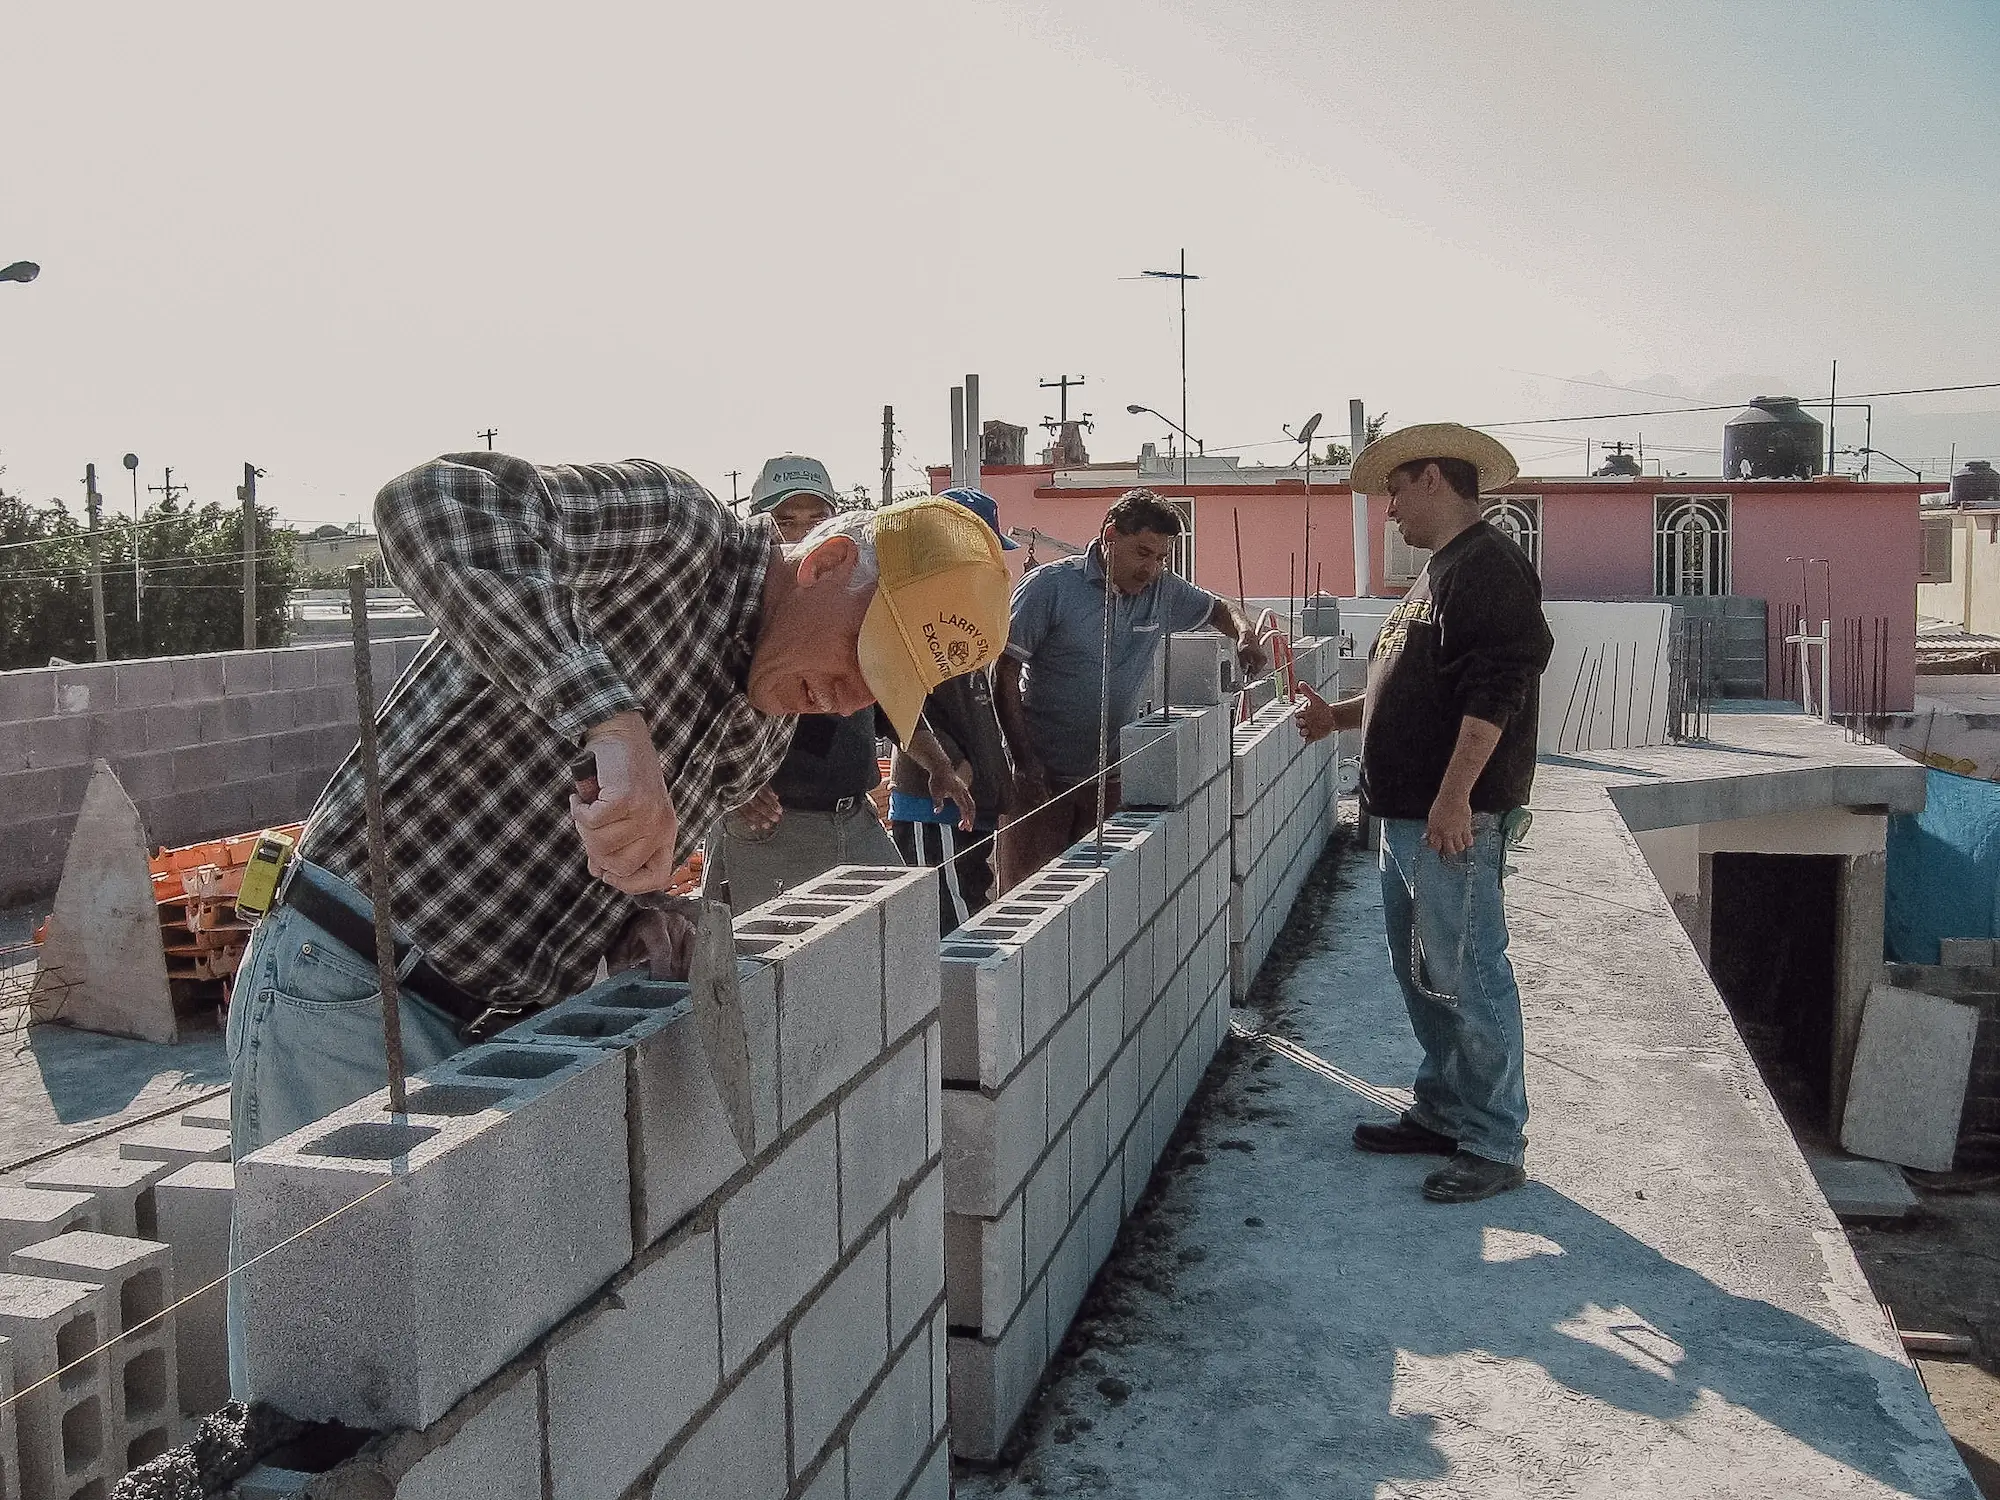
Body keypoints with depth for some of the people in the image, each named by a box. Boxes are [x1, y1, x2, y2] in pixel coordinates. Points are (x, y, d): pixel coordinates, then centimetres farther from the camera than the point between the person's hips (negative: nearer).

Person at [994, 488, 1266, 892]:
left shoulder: (1162, 590, 7)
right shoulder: (1051, 586, -8)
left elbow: (1218, 609, 26)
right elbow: (1004, 675, -9)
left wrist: (1245, 635, 1)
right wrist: (1026, 764, -15)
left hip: (1112, 779, 4)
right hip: (1043, 776, -4)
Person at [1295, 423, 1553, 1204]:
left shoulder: (1487, 568, -13)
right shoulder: (1438, 573, 20)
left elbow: (1493, 693, -23)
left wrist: (1454, 797, -27)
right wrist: (1340, 715, 22)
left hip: (1454, 816, -11)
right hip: (1409, 813, 11)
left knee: (1466, 977, -5)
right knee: (1420, 971, 17)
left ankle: (1495, 1146, 4)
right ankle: (1443, 1113, 29)